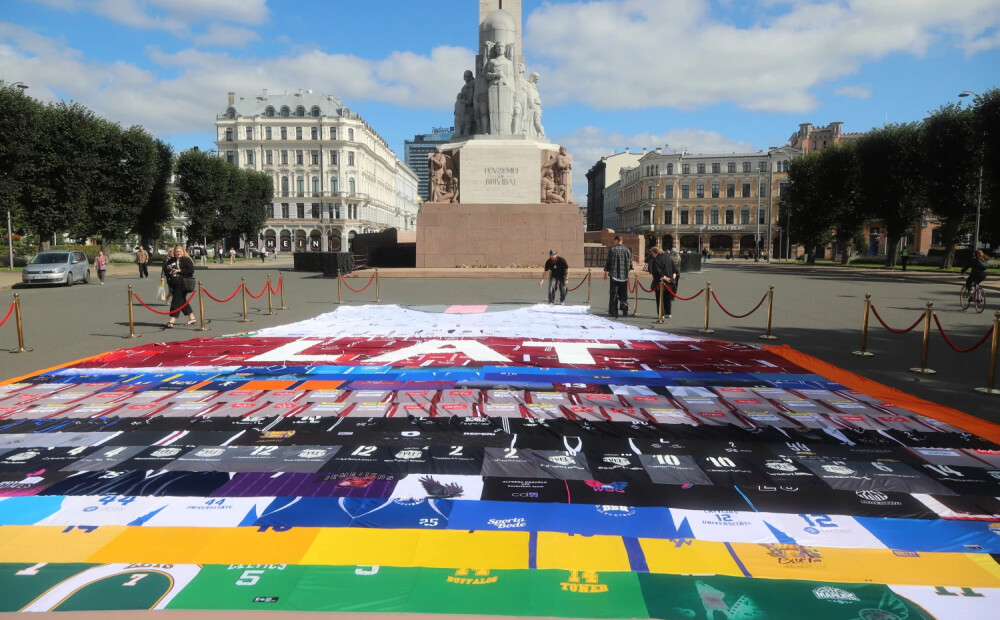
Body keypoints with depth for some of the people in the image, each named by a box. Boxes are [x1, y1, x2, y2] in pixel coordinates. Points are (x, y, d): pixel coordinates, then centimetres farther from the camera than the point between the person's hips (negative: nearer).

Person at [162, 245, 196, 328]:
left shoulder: (186, 260, -5)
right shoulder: (171, 260, 15)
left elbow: (191, 270, -15)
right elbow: (165, 271, 20)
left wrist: (179, 270, -18)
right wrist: (167, 267, -3)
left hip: (183, 284, -8)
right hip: (174, 284, 8)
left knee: (176, 302, -10)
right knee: (182, 301, 11)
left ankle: (171, 321, -12)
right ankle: (192, 318, 20)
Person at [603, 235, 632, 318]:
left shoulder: (612, 250, -7)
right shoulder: (627, 250, 2)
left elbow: (608, 263, -4)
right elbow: (630, 264, 6)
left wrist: (605, 273, 10)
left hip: (614, 276, -3)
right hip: (624, 276, 3)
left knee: (613, 295, 3)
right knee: (624, 294, 11)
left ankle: (613, 312, 3)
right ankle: (625, 311, 9)